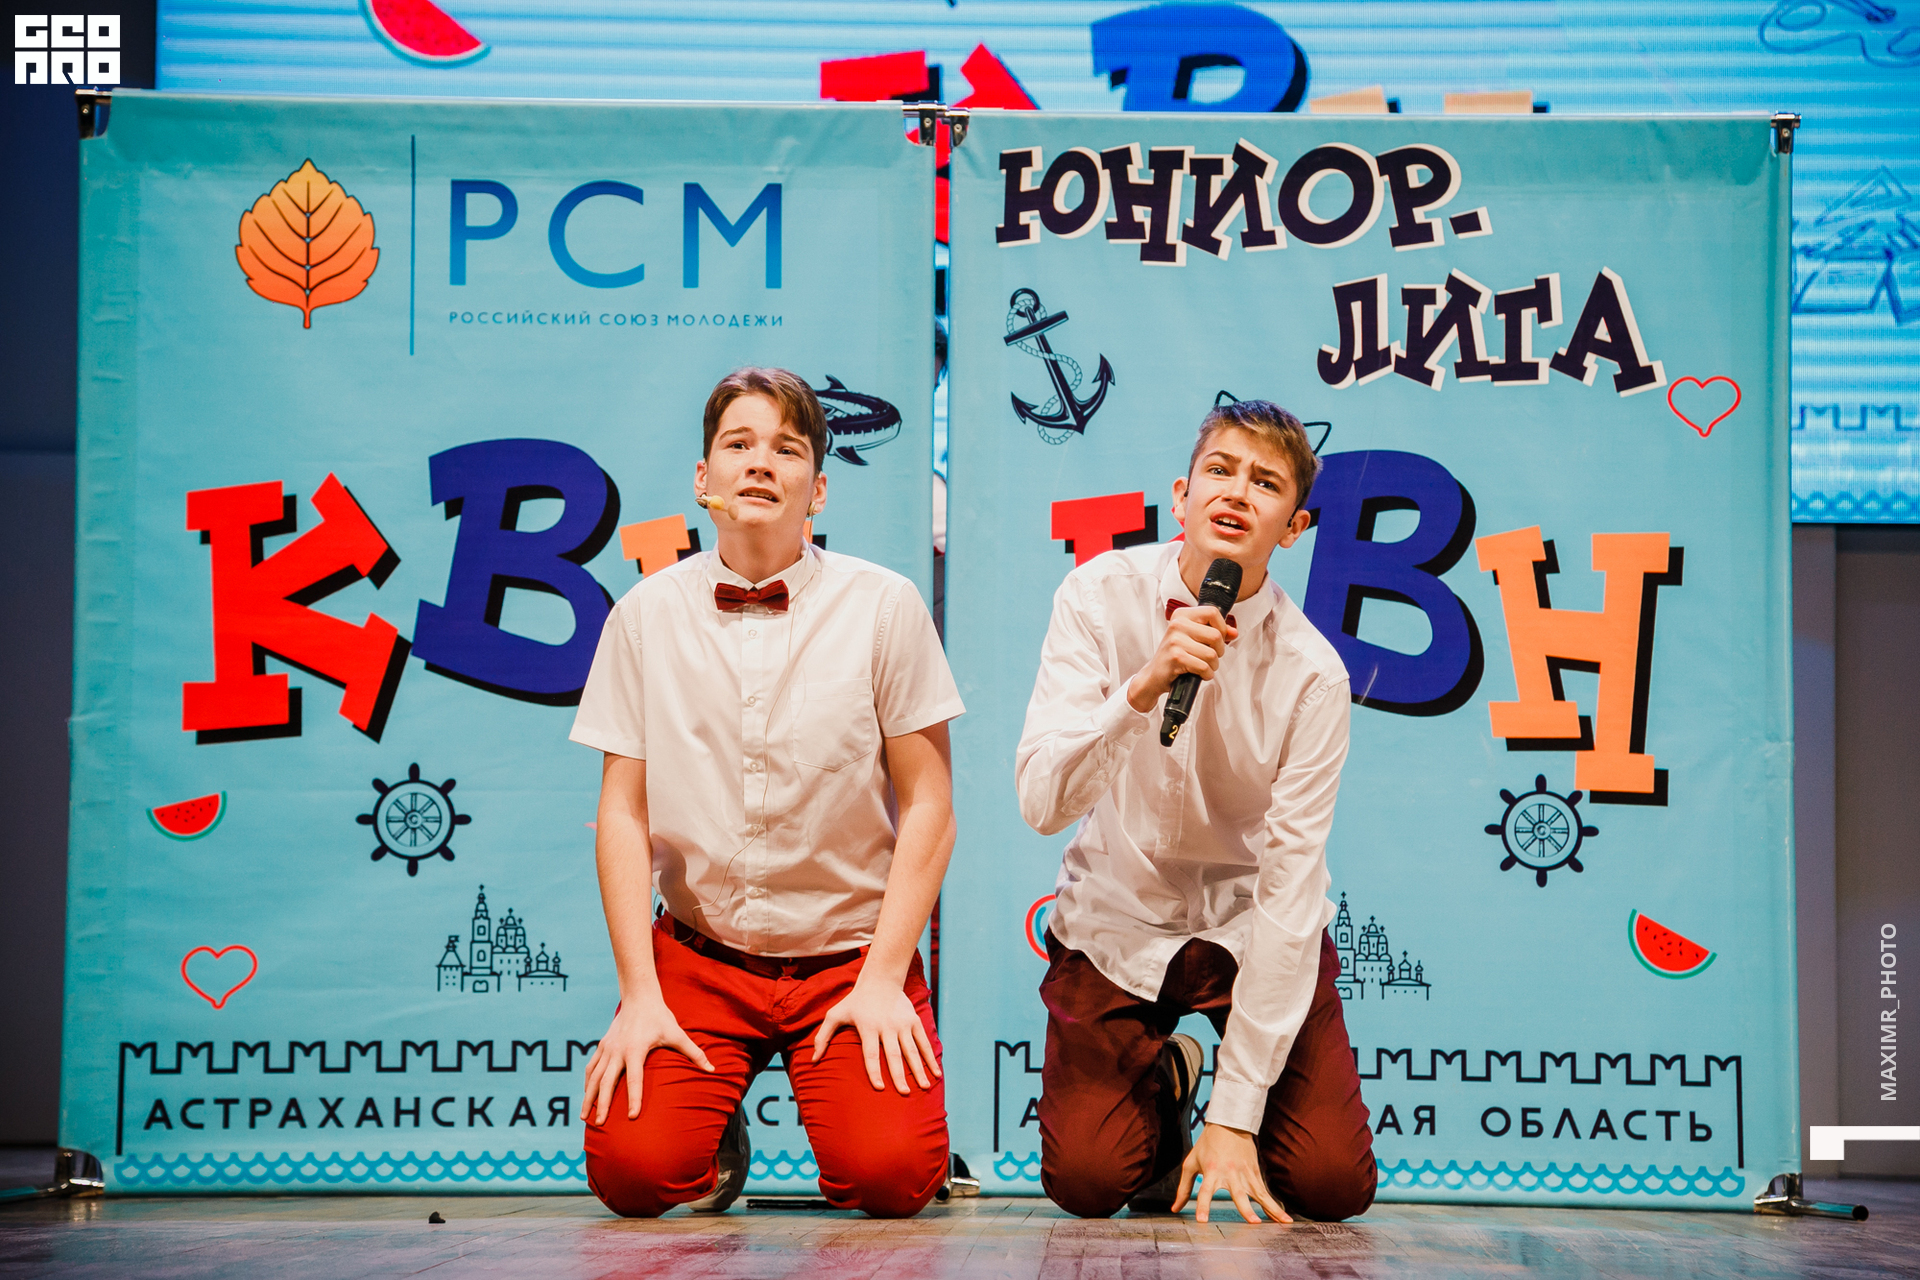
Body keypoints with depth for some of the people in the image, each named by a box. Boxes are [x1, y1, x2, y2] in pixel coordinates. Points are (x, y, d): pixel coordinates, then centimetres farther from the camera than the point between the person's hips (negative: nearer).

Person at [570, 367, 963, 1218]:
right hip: (698, 955, 1)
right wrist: (640, 995, -8)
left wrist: (883, 978, -11)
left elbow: (927, 805, -4)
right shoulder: (645, 615, -1)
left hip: (851, 950, -1)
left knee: (890, 1175, -21)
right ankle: (721, 1133, 17)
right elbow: (623, 812, -1)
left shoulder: (884, 606, -6)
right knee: (632, 1169, -19)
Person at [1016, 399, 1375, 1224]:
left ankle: (1231, 1097, 21)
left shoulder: (1310, 673, -19)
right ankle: (1160, 1083, 20)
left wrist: (1236, 1116, -23)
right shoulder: (1101, 598, -16)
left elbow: (1291, 885, -20)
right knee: (1085, 1182, -14)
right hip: (1119, 917, 0)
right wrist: (1143, 687, -41)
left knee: (1335, 1185, -13)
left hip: (1253, 927, 0)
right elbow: (1043, 802, -23)